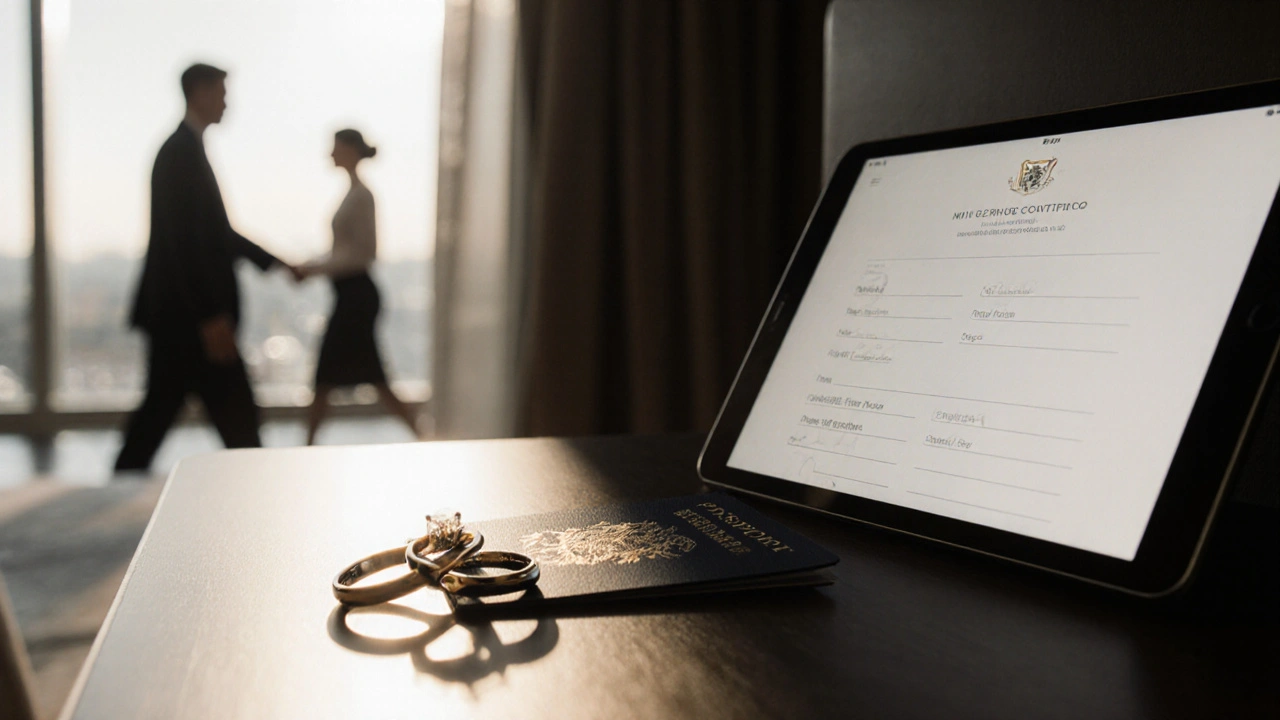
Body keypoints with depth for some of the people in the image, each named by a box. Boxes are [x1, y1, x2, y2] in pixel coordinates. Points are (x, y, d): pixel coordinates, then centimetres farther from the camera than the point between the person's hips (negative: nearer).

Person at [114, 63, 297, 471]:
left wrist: (273, 262, 21)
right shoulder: (183, 152, -14)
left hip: (175, 315, 10)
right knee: (237, 419, -1)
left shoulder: (186, 149, 17)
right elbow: (184, 241, -22)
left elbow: (216, 233, 22)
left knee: (158, 412, 12)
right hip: (188, 315, -10)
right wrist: (211, 315, -24)